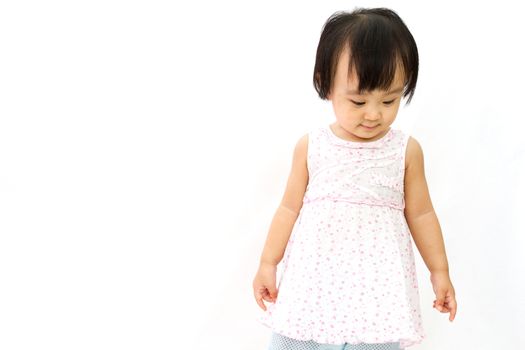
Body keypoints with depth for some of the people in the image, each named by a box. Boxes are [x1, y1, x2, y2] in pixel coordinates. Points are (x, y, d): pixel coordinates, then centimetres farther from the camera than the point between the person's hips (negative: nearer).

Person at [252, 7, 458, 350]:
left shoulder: (407, 150, -1)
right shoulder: (310, 146, -1)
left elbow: (420, 214, 8)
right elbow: (290, 208, 7)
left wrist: (440, 271, 12)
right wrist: (268, 264, 8)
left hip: (378, 281, 0)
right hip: (314, 277, 1)